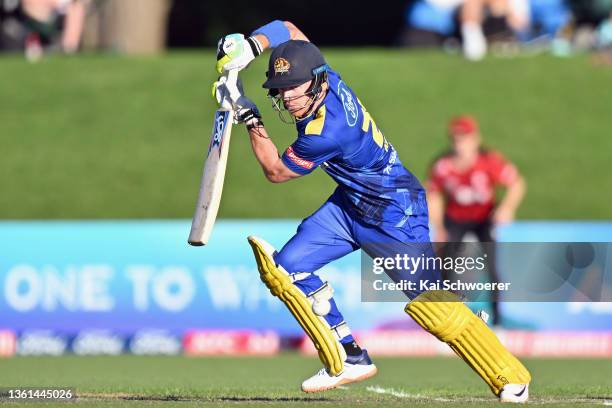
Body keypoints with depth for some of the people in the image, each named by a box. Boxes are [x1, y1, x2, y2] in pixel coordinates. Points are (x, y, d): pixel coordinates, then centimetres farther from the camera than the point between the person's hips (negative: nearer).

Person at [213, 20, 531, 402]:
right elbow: (287, 30, 5)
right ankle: (349, 360, 8)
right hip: (350, 204, 9)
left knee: (430, 304, -16)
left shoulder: (327, 133, -33)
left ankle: (512, 380, -5)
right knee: (286, 269, -1)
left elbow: (276, 171, -18)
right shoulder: (326, 80, -10)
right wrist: (248, 47, -12)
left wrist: (249, 117, -17)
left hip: (395, 213, -9)